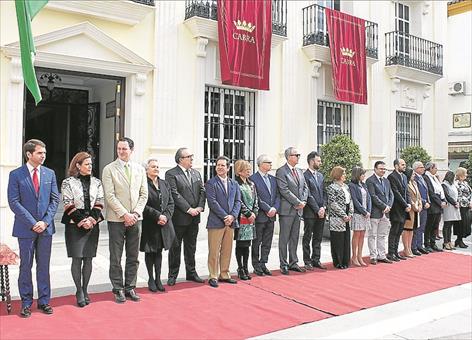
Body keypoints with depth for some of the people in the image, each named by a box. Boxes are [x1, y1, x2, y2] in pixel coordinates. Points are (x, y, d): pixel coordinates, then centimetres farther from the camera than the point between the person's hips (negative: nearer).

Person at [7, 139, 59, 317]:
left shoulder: (50, 173, 7)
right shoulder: (16, 175, -3)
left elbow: (54, 199, 6)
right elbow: (14, 202, -8)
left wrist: (45, 221, -7)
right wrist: (32, 223, -13)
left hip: (46, 227, 3)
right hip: (25, 228, -3)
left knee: (44, 266, 9)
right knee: (26, 266, 6)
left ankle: (44, 301, 19)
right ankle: (26, 303, 18)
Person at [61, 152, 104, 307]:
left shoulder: (96, 182, 9)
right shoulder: (68, 182, -2)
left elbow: (99, 204, 5)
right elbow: (68, 206, -6)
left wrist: (92, 220, -9)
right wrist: (82, 221, -13)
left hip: (93, 225, 3)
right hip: (75, 226, -3)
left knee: (88, 259, 6)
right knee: (77, 259, -2)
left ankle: (85, 290, 17)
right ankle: (79, 292, 9)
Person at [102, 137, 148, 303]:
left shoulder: (140, 169, 9)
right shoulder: (109, 169, -2)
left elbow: (143, 194, 8)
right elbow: (110, 196, -9)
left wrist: (136, 213, -5)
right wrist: (124, 214, -14)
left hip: (135, 219, 4)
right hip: (116, 219, -3)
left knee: (133, 257, 10)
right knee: (116, 258, 4)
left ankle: (130, 288, 20)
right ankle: (118, 289, 15)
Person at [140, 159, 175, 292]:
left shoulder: (164, 184, 11)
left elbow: (171, 203, 9)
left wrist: (166, 216, -7)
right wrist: (157, 216, -16)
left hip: (163, 225, 5)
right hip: (148, 225, -5)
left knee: (159, 252, 11)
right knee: (149, 252, 7)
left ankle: (158, 279, 19)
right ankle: (151, 279, 19)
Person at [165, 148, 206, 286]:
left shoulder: (196, 173, 13)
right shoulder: (171, 174, -9)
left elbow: (202, 191, 9)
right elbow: (175, 194, -17)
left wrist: (200, 207, -7)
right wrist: (189, 209, -18)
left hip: (194, 217, 6)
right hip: (179, 217, -6)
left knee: (191, 247, 15)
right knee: (175, 247, 6)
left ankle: (191, 273, 26)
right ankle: (172, 275, 16)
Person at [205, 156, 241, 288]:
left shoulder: (234, 184, 14)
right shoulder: (211, 183, -3)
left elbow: (238, 201, 9)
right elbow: (212, 202, -11)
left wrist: (233, 215, -8)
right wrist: (224, 217, -15)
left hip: (230, 221, 5)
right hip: (216, 222, -5)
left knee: (227, 251, 10)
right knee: (214, 251, 0)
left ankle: (224, 275, 21)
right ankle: (213, 277, 9)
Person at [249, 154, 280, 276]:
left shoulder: (273, 179, 14)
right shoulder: (253, 178, -9)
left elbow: (277, 196, 11)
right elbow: (256, 198, -15)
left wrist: (275, 209, -5)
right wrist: (268, 209, -16)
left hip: (271, 216, 7)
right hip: (259, 216, -6)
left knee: (267, 243, 11)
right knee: (257, 242, 4)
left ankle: (263, 265, 21)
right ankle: (256, 266, 14)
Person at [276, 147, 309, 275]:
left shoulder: (300, 172, 17)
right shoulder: (281, 171, -8)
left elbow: (305, 188, 14)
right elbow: (284, 190, -16)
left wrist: (303, 201, -3)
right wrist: (297, 202, -15)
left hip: (299, 209, 7)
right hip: (287, 209, -7)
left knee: (294, 238, 12)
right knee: (284, 238, 0)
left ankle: (293, 263, 21)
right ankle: (284, 265, 7)